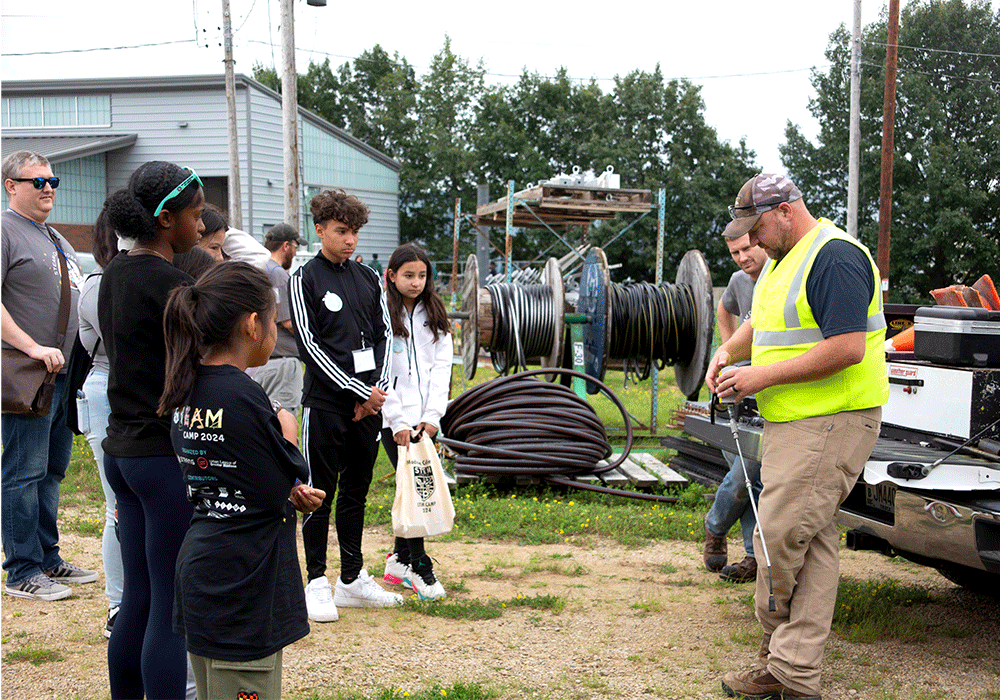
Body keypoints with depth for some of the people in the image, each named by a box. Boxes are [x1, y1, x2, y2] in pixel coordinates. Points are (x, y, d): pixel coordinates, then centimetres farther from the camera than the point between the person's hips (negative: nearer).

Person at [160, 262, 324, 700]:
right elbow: (282, 491, -12)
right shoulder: (242, 397, -20)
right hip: (242, 591, -9)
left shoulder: (187, 392, 7)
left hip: (199, 570, 9)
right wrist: (288, 432, 3)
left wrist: (289, 493, 1)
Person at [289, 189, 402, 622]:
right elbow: (310, 345, -11)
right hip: (325, 402, -5)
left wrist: (378, 389, -3)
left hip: (369, 403, 5)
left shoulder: (369, 279, 12)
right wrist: (359, 391, -13)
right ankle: (317, 583, 9)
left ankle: (353, 578, 20)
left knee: (356, 489, 12)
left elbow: (384, 335, 12)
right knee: (320, 492, 0)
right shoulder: (305, 280, -5)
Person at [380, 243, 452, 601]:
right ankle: (419, 567, 0)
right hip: (394, 419, -5)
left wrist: (432, 415, -6)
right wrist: (399, 421, -14)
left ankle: (399, 559, 21)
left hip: (425, 419, 5)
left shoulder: (434, 316, 11)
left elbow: (442, 365, 5)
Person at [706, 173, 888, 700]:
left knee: (779, 536, -11)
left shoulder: (835, 258, -15)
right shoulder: (782, 259, 17)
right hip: (791, 422, 10)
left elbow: (848, 348, -24)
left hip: (830, 423, -10)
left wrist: (762, 377, -19)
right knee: (811, 544, 9)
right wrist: (729, 351, 9)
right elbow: (763, 322, 30)